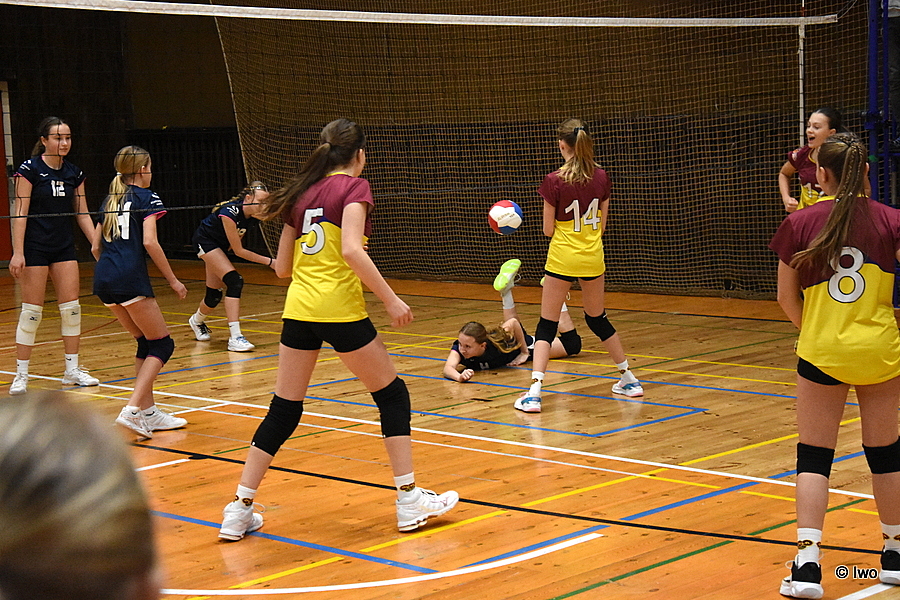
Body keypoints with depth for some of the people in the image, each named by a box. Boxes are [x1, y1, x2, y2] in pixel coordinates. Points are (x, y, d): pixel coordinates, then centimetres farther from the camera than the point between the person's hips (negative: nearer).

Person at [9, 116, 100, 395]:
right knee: (32, 310, -4)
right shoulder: (29, 169, -10)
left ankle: (72, 370, 13)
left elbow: (82, 214, 10)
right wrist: (17, 252, -18)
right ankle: (21, 375, 5)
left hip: (64, 246, 5)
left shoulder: (74, 173, 5)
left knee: (71, 306, 3)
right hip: (34, 247, -5)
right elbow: (20, 213, -13)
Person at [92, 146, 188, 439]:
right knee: (162, 344, 1)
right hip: (130, 278, -7)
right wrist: (173, 280, -6)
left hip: (103, 280, 7)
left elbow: (95, 247, 20)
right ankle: (133, 409, -14)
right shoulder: (147, 198, 0)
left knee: (146, 343, 18)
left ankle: (148, 412, 15)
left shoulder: (109, 201, 20)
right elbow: (149, 242, -11)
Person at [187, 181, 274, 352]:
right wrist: (269, 262, -29)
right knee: (235, 281, -24)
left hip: (220, 245, 7)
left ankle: (197, 321, 44)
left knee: (214, 295, 11)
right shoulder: (230, 213, -35)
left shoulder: (254, 218, -15)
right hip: (205, 240, -7)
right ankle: (235, 337, -27)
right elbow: (239, 251, -29)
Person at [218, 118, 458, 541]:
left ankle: (240, 509, 9)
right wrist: (390, 300, -14)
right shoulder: (354, 187, -3)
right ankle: (410, 501, 11)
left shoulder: (301, 194, 15)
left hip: (297, 310, 6)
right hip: (340, 309, -6)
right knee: (392, 395, 10)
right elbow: (352, 250, -17)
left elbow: (282, 266, 16)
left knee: (283, 410, 11)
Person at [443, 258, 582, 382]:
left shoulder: (496, 344, -46)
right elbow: (448, 368, -60)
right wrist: (459, 376, -81)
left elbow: (514, 323, -29)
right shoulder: (460, 348, -43)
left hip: (525, 345, -2)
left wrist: (525, 352, -25)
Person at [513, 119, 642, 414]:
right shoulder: (601, 178, -1)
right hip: (593, 257, 4)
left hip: (562, 258, -4)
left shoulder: (555, 181, -14)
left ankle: (534, 393, -10)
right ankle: (629, 380, 30)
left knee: (546, 326, 1)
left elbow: (548, 230, -8)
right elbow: (601, 225, 6)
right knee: (598, 319, 23)